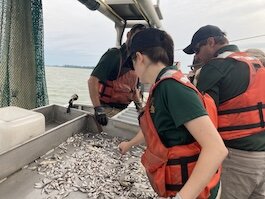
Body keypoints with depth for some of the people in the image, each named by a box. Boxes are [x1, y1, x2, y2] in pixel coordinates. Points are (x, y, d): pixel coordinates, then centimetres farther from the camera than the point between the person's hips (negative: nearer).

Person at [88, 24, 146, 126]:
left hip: (123, 109, 7)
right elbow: (92, 81, -23)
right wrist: (98, 108, -32)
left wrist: (139, 104, 11)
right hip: (107, 108, -7)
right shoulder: (114, 55, -13)